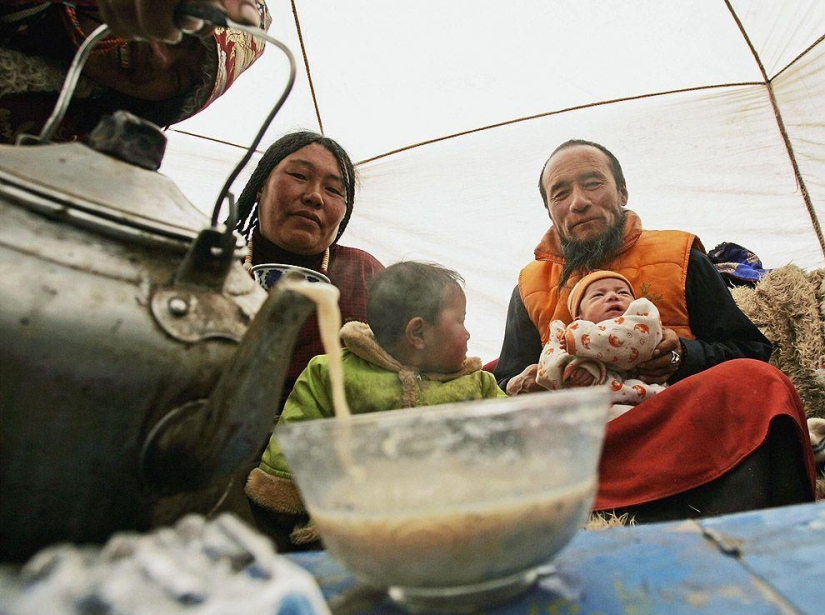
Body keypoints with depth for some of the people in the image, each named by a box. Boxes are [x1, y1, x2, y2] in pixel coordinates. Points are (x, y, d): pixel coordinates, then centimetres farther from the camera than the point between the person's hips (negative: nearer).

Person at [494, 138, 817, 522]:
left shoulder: (679, 258, 15)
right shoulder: (530, 287, 17)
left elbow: (752, 351, 14)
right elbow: (504, 383, 18)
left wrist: (685, 356, -8)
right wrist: (519, 388, -6)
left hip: (679, 425, 1)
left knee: (755, 383, -30)